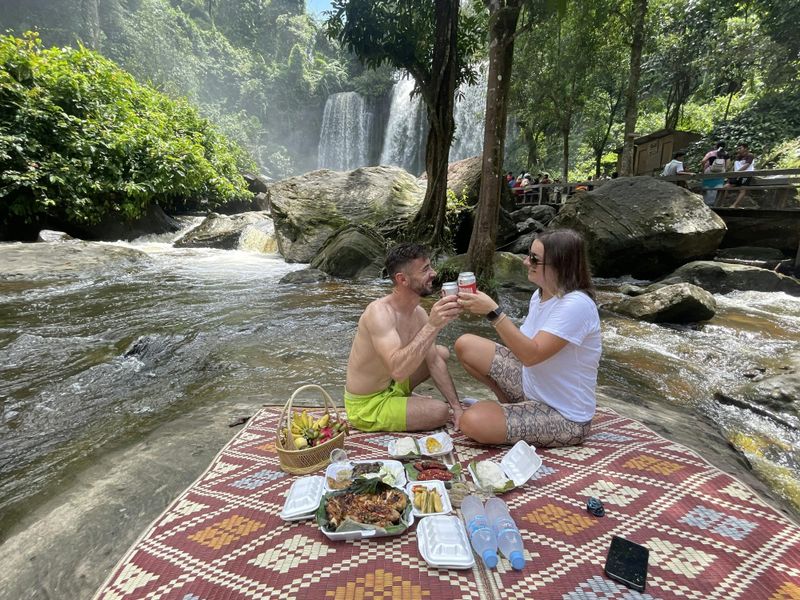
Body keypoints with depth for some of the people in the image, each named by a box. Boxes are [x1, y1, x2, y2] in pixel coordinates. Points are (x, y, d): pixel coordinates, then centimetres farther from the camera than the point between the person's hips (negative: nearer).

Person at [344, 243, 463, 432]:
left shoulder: (419, 313, -6)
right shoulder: (380, 312, -32)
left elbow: (434, 362, 1)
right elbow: (398, 370, -44)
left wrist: (456, 406, -2)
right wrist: (433, 325, -48)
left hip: (391, 385, 8)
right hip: (367, 406, -8)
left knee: (442, 353, 13)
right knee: (440, 412, -19)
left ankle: (401, 398, 15)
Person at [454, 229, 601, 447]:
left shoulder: (576, 304, -25)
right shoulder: (541, 295, 1)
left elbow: (532, 355, -32)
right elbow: (524, 342, -1)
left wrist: (493, 311, -36)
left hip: (565, 416, -8)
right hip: (531, 384, 8)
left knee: (473, 422, -28)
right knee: (465, 345, 1)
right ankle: (512, 405, 15)